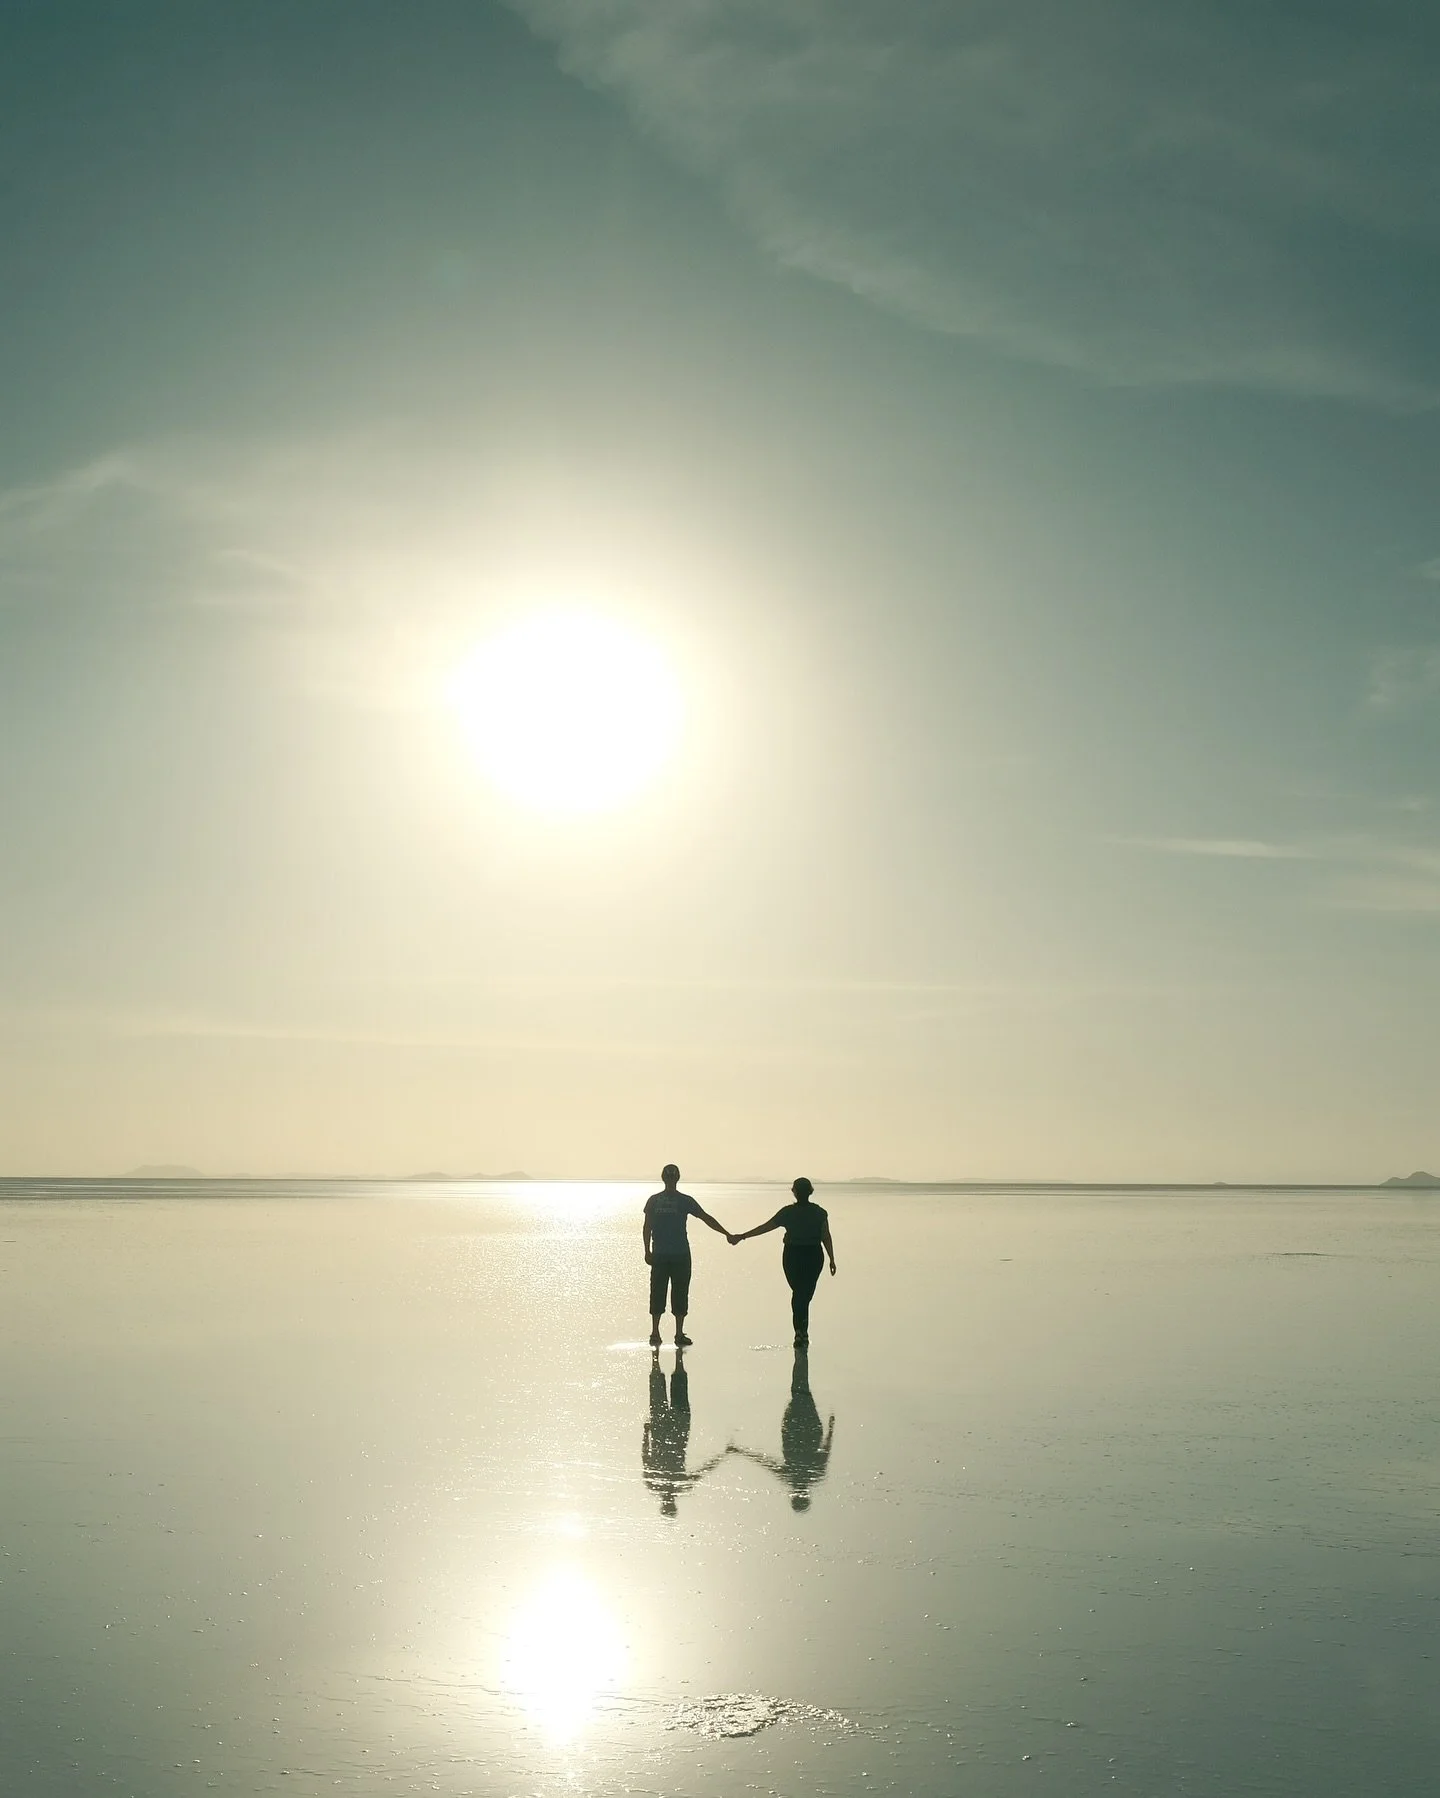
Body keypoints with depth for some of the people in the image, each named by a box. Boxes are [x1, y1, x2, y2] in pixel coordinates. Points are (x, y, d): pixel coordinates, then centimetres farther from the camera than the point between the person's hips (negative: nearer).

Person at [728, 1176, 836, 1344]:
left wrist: (742, 1236, 2)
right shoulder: (819, 1212, -5)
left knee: (797, 1292, 16)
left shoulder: (788, 1212, -8)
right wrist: (832, 1259, 3)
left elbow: (765, 1227, -5)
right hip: (814, 1256, 0)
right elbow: (826, 1237, -5)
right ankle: (802, 1332, 5)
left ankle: (801, 1331, 8)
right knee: (806, 1293, 10)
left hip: (793, 1256, 0)